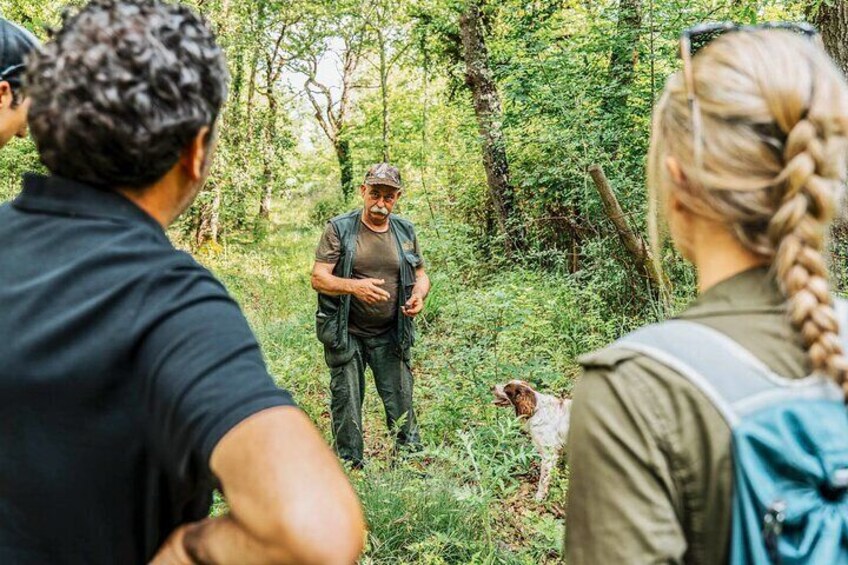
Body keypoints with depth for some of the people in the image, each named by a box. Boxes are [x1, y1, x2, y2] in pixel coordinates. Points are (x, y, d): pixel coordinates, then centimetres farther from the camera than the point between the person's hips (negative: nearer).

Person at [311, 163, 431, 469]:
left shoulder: (405, 231, 6)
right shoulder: (339, 229, -6)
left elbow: (420, 274, 16)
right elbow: (318, 278, -11)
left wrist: (419, 294, -8)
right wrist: (354, 286, -29)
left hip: (391, 334, 3)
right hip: (346, 333, -2)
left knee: (401, 401, 6)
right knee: (346, 404, 7)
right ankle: (350, 467, 23)